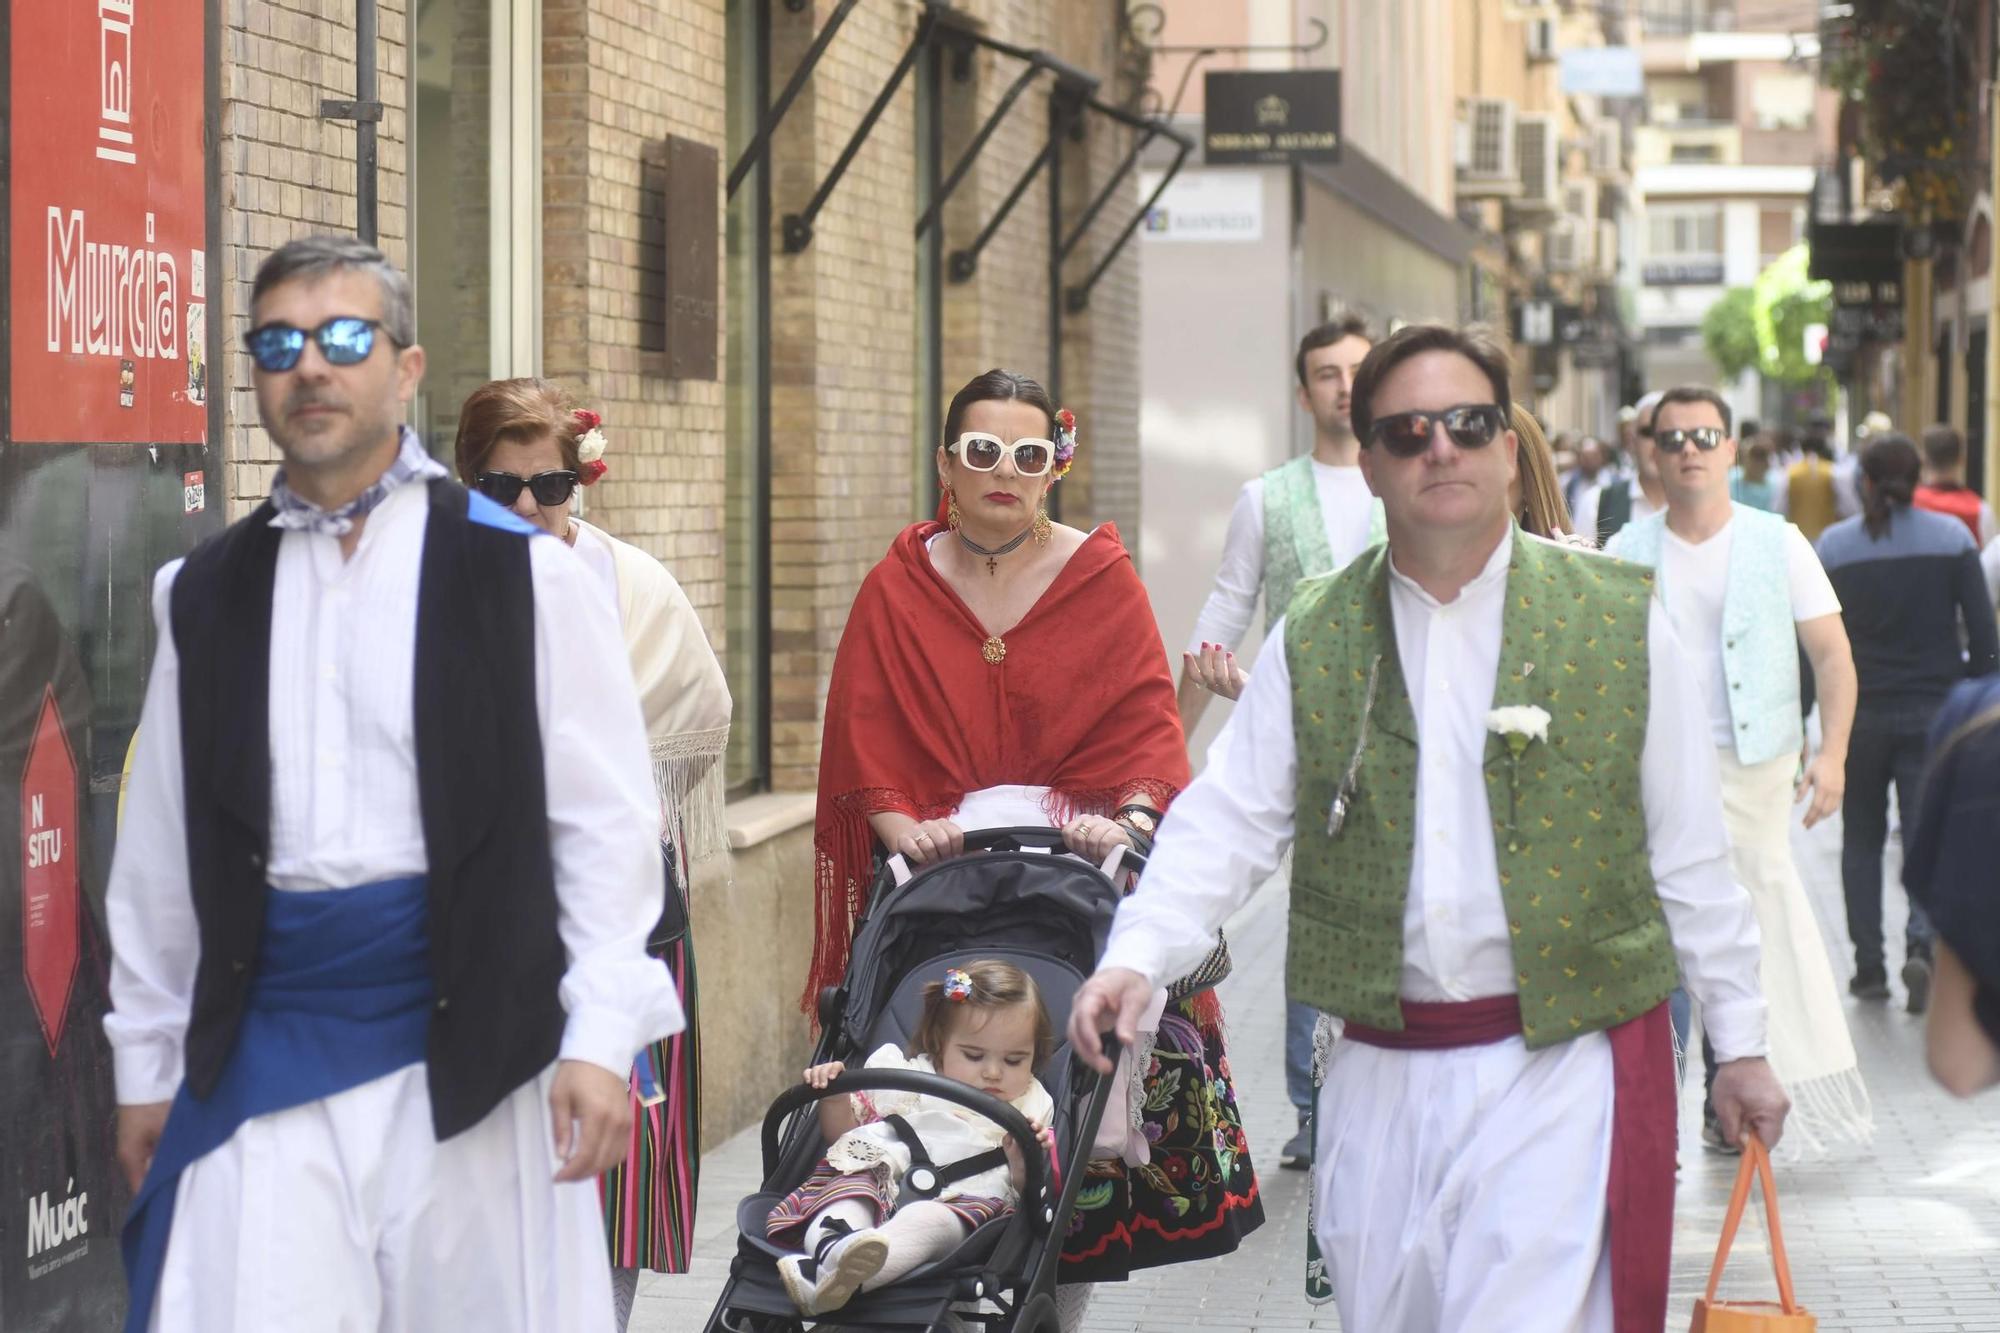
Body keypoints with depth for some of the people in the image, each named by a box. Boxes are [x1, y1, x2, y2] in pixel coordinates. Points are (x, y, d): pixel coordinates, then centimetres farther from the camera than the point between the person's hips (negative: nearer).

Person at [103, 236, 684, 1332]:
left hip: (470, 1037, -2)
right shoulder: (204, 594, 10)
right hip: (266, 1040, 3)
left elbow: (604, 821, -3)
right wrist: (145, 1061, 14)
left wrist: (602, 1037, -9)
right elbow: (160, 851, 14)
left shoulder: (520, 571, 0)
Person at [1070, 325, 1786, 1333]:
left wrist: (1741, 1042, 7)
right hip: (1379, 1077, 3)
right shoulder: (1314, 643, 7)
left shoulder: (1617, 624, 2)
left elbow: (1689, 854, 5)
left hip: (1565, 1068, -3)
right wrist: (1134, 957, -14)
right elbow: (1226, 823, 3)